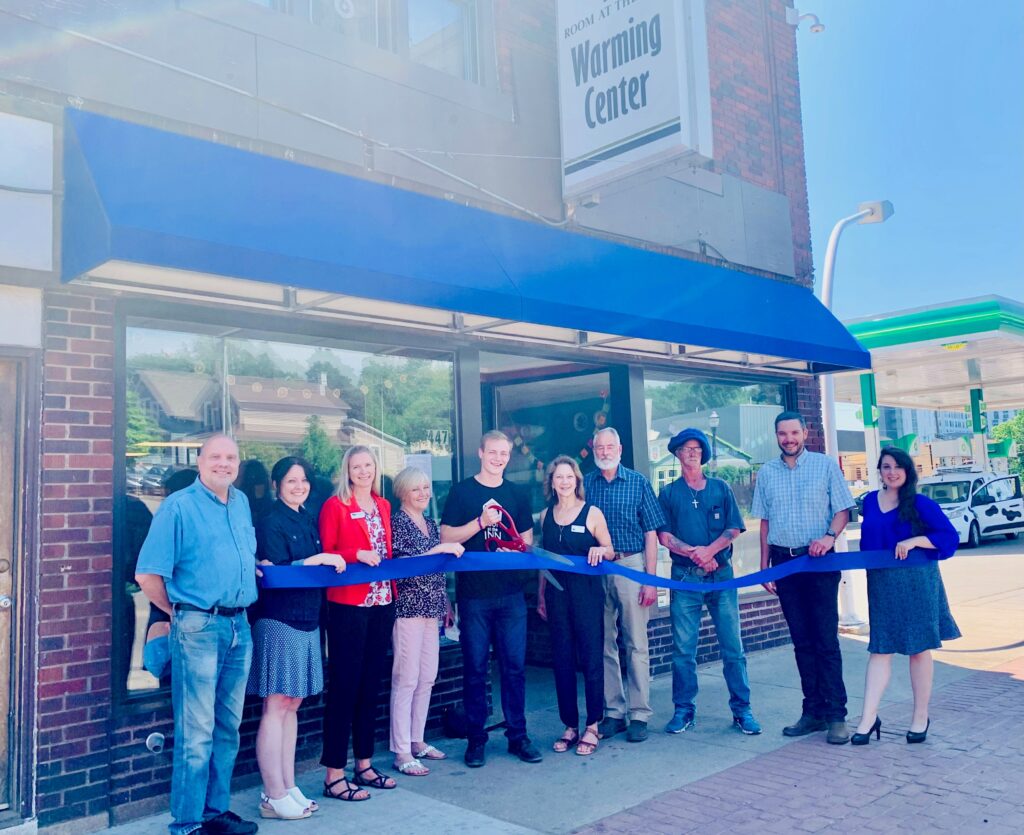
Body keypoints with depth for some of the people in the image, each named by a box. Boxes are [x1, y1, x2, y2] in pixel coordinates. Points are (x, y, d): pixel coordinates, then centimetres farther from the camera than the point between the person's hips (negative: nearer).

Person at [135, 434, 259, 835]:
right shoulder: (179, 506, -8)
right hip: (198, 628, -6)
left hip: (239, 626, 7)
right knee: (196, 733, -1)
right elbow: (147, 574, -10)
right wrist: (179, 612, -1)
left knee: (228, 727, 14)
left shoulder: (242, 503, 12)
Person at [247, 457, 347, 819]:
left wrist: (335, 562, 1)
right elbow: (277, 572, -16)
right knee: (276, 707, -1)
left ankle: (288, 788, 21)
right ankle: (274, 797, 7)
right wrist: (319, 559, -16)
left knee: (292, 704, 12)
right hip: (279, 622, -8)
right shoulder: (271, 523, -8)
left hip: (308, 622, 8)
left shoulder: (309, 520, 14)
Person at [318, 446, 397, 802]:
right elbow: (324, 555, -6)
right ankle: (334, 775, 6)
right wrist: (357, 555, -19)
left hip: (382, 603, 6)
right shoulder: (335, 505, -4)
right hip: (348, 605, -6)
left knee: (371, 684, 12)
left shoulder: (383, 506, 14)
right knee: (344, 686, -2)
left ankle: (364, 765, 23)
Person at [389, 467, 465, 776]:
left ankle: (417, 741, 22)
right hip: (408, 607, -7)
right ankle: (401, 752, 0)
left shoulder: (431, 524, 16)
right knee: (407, 678, -6)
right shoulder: (397, 522, -6)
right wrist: (440, 549, -20)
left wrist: (447, 604, 20)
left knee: (427, 677, 10)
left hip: (431, 608, 7)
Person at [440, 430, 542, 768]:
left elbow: (527, 538, 15)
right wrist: (481, 522, -16)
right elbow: (446, 537, -4)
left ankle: (517, 735, 16)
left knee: (515, 665, 5)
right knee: (475, 667, 4)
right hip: (473, 593, -2)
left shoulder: (517, 495, 11)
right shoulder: (462, 492, 2)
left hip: (511, 593, 3)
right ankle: (476, 738, 14)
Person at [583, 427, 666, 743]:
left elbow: (651, 533, 1)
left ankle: (639, 715, 11)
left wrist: (651, 579, -6)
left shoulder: (637, 482, 3)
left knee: (636, 644, 2)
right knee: (603, 644, 7)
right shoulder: (585, 484, 6)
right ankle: (613, 712, 18)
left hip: (631, 566, -2)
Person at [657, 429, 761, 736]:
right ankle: (684, 710, 11)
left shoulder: (721, 488, 11)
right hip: (685, 576, 0)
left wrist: (709, 550, -13)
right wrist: (695, 553, -13)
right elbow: (665, 536, 1)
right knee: (683, 648, 1)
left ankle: (742, 709, 9)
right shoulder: (669, 493, 9)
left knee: (732, 646, 0)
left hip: (721, 574, 0)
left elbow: (734, 529, 3)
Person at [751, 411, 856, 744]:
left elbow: (843, 509, 0)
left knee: (826, 640, -4)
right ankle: (813, 711, 15)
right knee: (802, 641, 8)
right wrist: (765, 566, 7)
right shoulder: (766, 473, 9)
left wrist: (830, 536, -19)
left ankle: (836, 715, 2)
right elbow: (765, 522, 12)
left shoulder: (826, 465, 1)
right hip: (784, 562, 3)